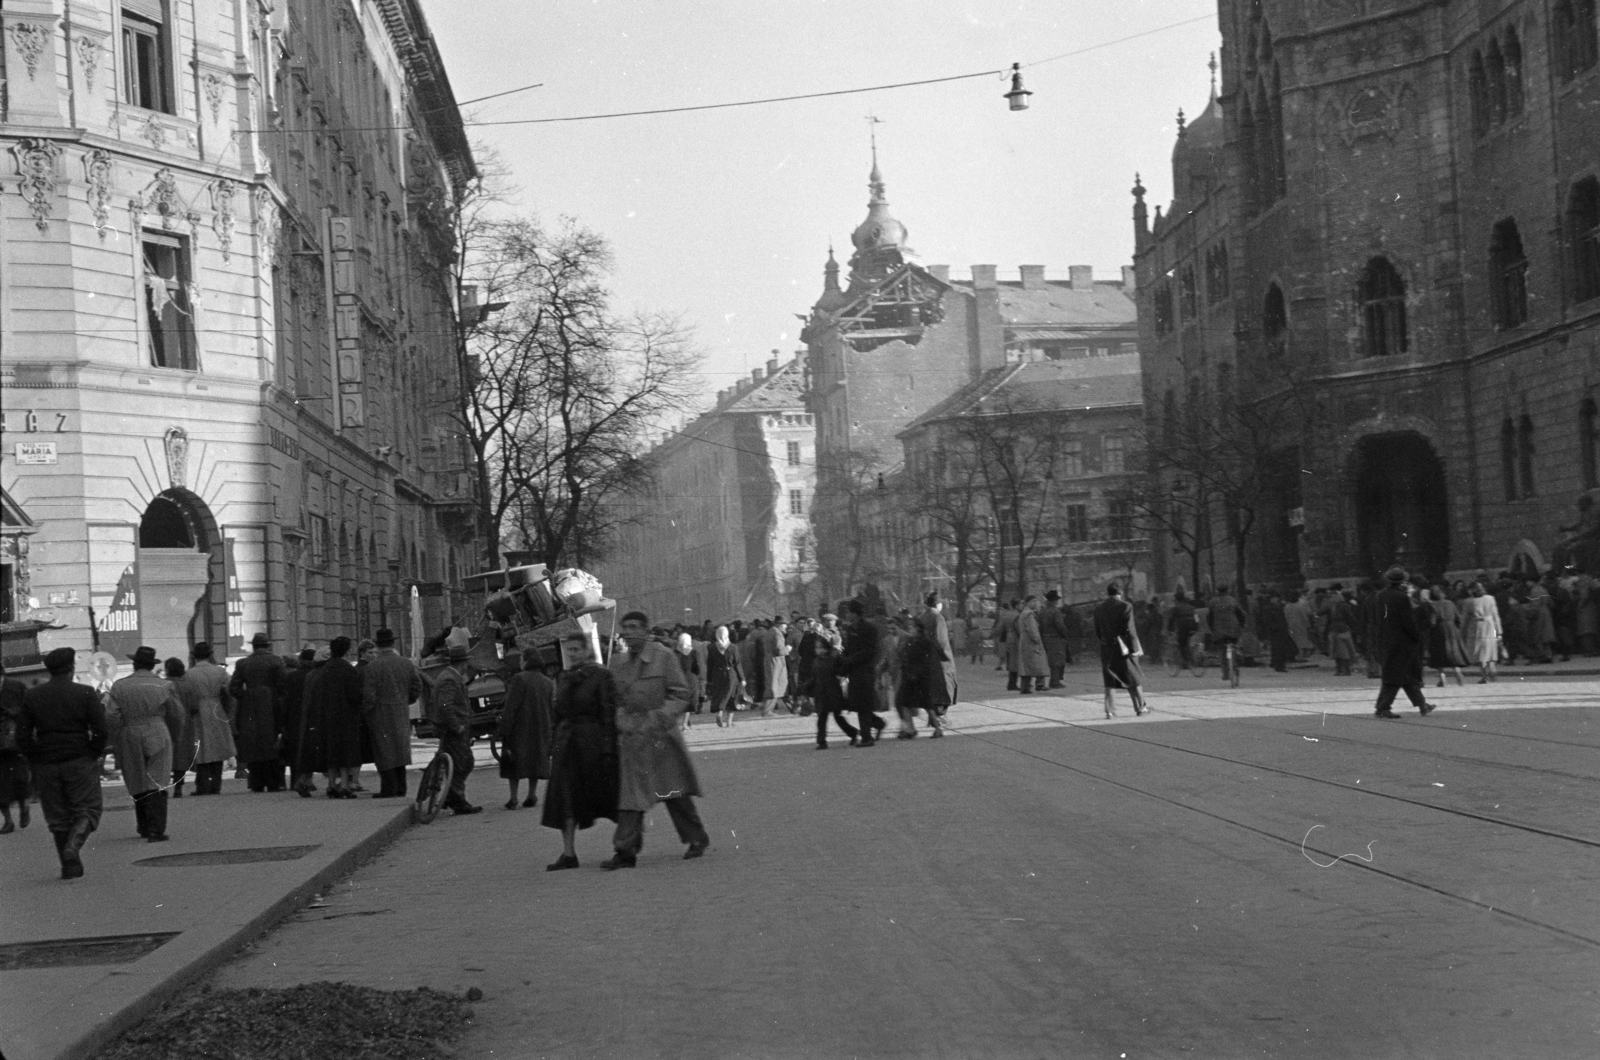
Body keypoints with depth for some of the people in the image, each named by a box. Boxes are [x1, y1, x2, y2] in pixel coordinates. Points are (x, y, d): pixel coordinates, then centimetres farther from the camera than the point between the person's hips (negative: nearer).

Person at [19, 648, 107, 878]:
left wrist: (36, 759, 10)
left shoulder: (31, 696, 2)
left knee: (58, 817, 11)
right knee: (87, 810, 7)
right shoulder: (85, 693, -6)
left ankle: (69, 865, 11)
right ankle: (73, 847, -17)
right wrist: (94, 754, 3)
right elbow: (102, 731, -11)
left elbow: (22, 736, 1)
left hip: (45, 765, 3)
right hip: (80, 762, -3)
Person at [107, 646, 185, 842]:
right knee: (156, 785, -3)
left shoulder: (119, 687, 0)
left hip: (130, 742, 1)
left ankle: (144, 827, 24)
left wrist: (119, 739, 7)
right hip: (157, 739, -1)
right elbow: (177, 716, 6)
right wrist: (173, 739, 21)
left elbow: (111, 717, -5)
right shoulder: (163, 687, 1)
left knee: (138, 784, 15)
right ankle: (156, 831, -10)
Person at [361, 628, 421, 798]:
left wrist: (364, 711, 0)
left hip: (381, 714, -5)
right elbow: (417, 689, 6)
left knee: (384, 752, 1)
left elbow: (368, 696, -16)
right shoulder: (407, 664, 2)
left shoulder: (372, 667, -14)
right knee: (399, 750, 14)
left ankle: (389, 788, -1)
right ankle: (401, 788, 17)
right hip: (402, 714, 5)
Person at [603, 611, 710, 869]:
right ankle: (626, 851, -1)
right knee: (629, 794, -1)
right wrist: (623, 721, -3)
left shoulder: (663, 657, -5)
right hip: (630, 737, 3)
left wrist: (659, 719, -15)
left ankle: (698, 839, 22)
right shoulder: (617, 662, 8)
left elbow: (680, 694, -4)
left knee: (674, 791, 5)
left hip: (660, 735, -3)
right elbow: (614, 699, 14)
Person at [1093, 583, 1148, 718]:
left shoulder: (1099, 609, 5)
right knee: (1132, 679, 8)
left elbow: (1097, 632, 8)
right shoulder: (1124, 607, -10)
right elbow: (1129, 630, -14)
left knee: (1109, 682, 6)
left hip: (1106, 649, 3)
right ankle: (1140, 707, 16)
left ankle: (1109, 710, -1)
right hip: (1124, 649, -3)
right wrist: (1135, 649, -10)